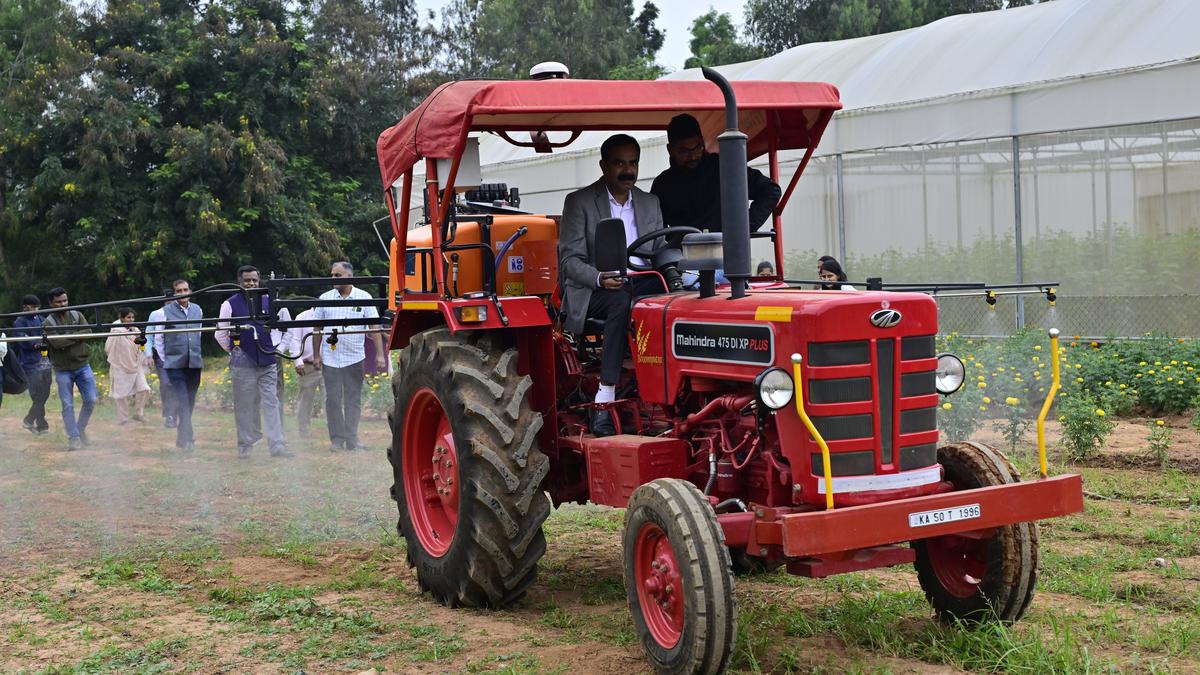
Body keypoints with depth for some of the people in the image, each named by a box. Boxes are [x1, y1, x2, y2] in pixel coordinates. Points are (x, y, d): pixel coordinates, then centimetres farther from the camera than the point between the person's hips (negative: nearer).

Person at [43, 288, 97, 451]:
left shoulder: (77, 315, 5)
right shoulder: (48, 323, -6)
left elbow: (87, 332, -10)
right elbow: (56, 342, -20)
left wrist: (67, 338, -17)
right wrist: (76, 337, -13)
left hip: (82, 366, 3)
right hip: (63, 370, -3)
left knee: (90, 401, 2)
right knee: (68, 405, -2)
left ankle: (81, 430, 22)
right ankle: (73, 438, 3)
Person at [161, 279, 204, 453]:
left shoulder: (197, 310, 10)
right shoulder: (166, 312, -2)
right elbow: (158, 337, 3)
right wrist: (165, 359, 2)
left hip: (194, 363, 4)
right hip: (175, 365, -4)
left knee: (190, 402, 9)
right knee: (182, 401, -14)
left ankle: (181, 438, 21)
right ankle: (188, 438, -16)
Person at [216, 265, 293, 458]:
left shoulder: (269, 303, 8)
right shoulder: (230, 305, 0)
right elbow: (220, 334, 8)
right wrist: (234, 352, 12)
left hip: (268, 362, 2)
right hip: (242, 363, -2)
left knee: (271, 402, -2)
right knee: (244, 406, 2)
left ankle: (277, 445, -2)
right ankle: (245, 446, 11)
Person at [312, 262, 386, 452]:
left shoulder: (364, 298, -1)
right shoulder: (325, 298, 4)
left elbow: (374, 327, -3)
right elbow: (317, 329, 9)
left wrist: (380, 354, -9)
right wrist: (316, 355, 5)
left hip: (354, 357, -1)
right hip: (330, 357, 1)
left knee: (353, 400, 3)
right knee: (333, 400, 2)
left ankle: (352, 439, 9)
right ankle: (337, 439, 9)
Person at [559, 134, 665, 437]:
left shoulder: (650, 204, 17)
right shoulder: (579, 202, 1)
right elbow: (570, 259, -6)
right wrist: (600, 278, -27)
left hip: (639, 286, 4)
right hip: (590, 291, -4)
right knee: (623, 301, -38)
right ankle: (604, 401, -42)